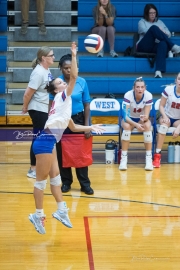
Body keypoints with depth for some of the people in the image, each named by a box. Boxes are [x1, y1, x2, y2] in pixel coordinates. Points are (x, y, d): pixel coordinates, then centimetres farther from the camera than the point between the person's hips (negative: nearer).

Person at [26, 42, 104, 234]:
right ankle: (38, 215, 5)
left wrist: (91, 127, 27)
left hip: (49, 142, 10)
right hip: (45, 142, -10)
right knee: (42, 180, -2)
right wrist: (74, 55, -12)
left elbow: (73, 127, 30)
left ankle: (61, 211, 20)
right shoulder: (62, 96, -2)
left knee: (55, 178, 13)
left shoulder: (64, 103, 22)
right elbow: (74, 76, -15)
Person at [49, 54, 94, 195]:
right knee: (62, 153, 6)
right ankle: (66, 182, 19)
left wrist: (87, 125, -4)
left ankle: (85, 183, 9)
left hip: (78, 120, 0)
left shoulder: (82, 82, -4)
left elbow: (86, 105, 1)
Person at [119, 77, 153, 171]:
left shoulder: (148, 96, -21)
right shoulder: (128, 95, -25)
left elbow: (147, 116, -19)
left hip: (142, 119, 1)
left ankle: (149, 159, -29)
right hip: (129, 119, -1)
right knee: (127, 126, -35)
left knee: (147, 125, -32)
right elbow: (125, 116, -28)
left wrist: (144, 118, -44)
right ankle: (123, 159, -31)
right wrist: (136, 125, -43)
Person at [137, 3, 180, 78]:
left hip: (156, 46, 2)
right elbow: (146, 31, -6)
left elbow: (169, 34, 16)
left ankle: (158, 71, -58)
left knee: (163, 43, -39)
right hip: (144, 46, -2)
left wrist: (162, 33, -5)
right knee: (153, 28, -28)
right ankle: (173, 47, -33)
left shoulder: (159, 22, 27)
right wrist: (159, 31, -10)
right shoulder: (142, 22, 16)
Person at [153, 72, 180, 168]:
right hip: (167, 116, -1)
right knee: (164, 124, -36)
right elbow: (161, 106, -5)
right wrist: (165, 117, -23)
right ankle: (157, 156, -37)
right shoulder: (168, 89, -12)